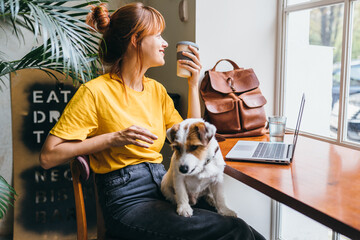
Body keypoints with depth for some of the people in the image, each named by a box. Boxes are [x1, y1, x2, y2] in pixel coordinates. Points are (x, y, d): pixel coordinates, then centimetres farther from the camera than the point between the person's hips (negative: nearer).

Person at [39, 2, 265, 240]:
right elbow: (48, 156, -12)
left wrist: (194, 84, 6)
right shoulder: (95, 91, -8)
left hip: (164, 187, 6)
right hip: (127, 200, -6)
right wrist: (114, 138, -18)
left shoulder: (156, 89, 12)